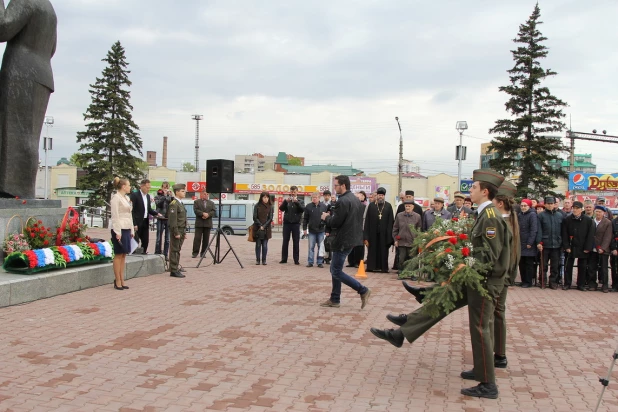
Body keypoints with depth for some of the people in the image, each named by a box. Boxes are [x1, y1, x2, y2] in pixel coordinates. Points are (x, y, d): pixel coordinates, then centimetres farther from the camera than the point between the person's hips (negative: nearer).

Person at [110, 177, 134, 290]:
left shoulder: (126, 198, 16)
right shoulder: (116, 198, -9)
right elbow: (115, 216, -14)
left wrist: (132, 230, 16)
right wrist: (118, 232, -18)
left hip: (127, 228, 8)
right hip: (119, 229, -8)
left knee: (123, 255, 9)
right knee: (118, 255, -3)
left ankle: (121, 280, 13)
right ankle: (118, 281, 2)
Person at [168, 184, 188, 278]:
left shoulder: (181, 203, 17)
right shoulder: (174, 204, -13)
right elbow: (173, 220, -18)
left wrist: (184, 232, 19)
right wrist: (176, 233, -20)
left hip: (181, 230, 9)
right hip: (176, 230, -9)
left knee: (177, 250, 12)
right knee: (174, 250, -4)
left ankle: (176, 268, 17)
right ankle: (174, 271, -1)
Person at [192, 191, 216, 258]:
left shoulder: (211, 203, 17)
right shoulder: (196, 202, 8)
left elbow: (213, 211, 4)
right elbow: (196, 210, -6)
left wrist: (208, 215, -13)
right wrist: (203, 213, -18)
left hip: (208, 223, 3)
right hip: (199, 223, -3)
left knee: (206, 239, 2)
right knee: (197, 238, -6)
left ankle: (203, 252, 9)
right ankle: (195, 252, -4)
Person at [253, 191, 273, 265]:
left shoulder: (270, 206, 3)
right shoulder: (257, 206, 0)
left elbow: (270, 218, 1)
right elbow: (255, 217, -1)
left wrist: (264, 226, -10)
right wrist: (260, 226, -9)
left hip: (266, 228, 1)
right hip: (257, 228, -1)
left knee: (265, 245, 0)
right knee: (258, 244, 2)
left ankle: (264, 260, 6)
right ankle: (257, 260, 8)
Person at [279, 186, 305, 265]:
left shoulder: (300, 201, 8)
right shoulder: (287, 201, 10)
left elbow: (303, 209, -10)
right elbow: (281, 208, -4)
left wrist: (296, 202, -21)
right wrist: (286, 201, -18)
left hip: (296, 223, -1)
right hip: (287, 223, 1)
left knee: (296, 242, 0)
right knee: (285, 241, 2)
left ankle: (296, 259, 3)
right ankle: (284, 259, 7)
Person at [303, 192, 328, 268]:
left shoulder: (324, 206, 1)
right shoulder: (308, 206, 0)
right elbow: (305, 218, 3)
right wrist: (304, 229, 0)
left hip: (321, 230, 0)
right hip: (311, 230, 0)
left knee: (321, 247, 5)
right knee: (311, 247, 5)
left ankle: (320, 262, 12)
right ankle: (310, 262, 10)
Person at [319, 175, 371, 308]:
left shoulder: (342, 201, -19)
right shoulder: (355, 199, 13)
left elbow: (335, 223, -21)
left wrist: (326, 217, -2)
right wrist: (330, 217, 12)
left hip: (343, 241, -10)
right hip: (351, 238, 10)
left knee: (336, 272, -3)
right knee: (335, 270, 16)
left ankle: (363, 290, -4)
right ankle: (334, 300, 20)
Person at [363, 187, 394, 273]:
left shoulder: (388, 206, 4)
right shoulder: (371, 206, 3)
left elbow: (391, 221, 2)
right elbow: (367, 221, 1)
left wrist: (389, 234, -5)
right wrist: (366, 236, -3)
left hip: (384, 233, 0)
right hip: (373, 233, 0)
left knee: (384, 250, 4)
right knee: (372, 249, 4)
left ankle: (384, 267, 11)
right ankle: (371, 266, 10)